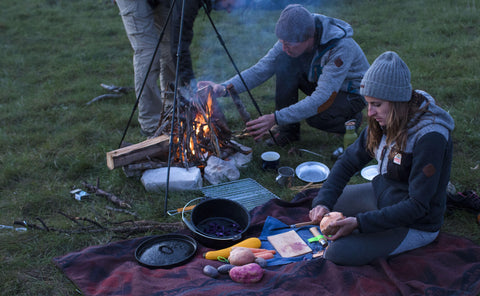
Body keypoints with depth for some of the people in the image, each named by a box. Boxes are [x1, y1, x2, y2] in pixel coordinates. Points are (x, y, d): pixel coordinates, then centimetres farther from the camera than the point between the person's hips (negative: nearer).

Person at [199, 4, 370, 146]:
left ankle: (352, 119, 0)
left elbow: (321, 98, -41)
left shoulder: (341, 47, -37)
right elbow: (261, 69, -18)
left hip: (352, 92, -5)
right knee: (284, 63, -22)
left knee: (316, 116, -36)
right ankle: (288, 130, -9)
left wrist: (276, 118, -47)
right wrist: (224, 87, -35)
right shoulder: (292, 39, -19)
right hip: (319, 83, 6)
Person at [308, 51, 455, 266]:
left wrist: (359, 222, -31)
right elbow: (349, 161, 1)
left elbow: (418, 205, -28)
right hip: (381, 194, 8)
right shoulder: (385, 121, -7)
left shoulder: (430, 137, -30)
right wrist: (323, 202, -12)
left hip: (416, 224, -8)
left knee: (338, 253, -21)